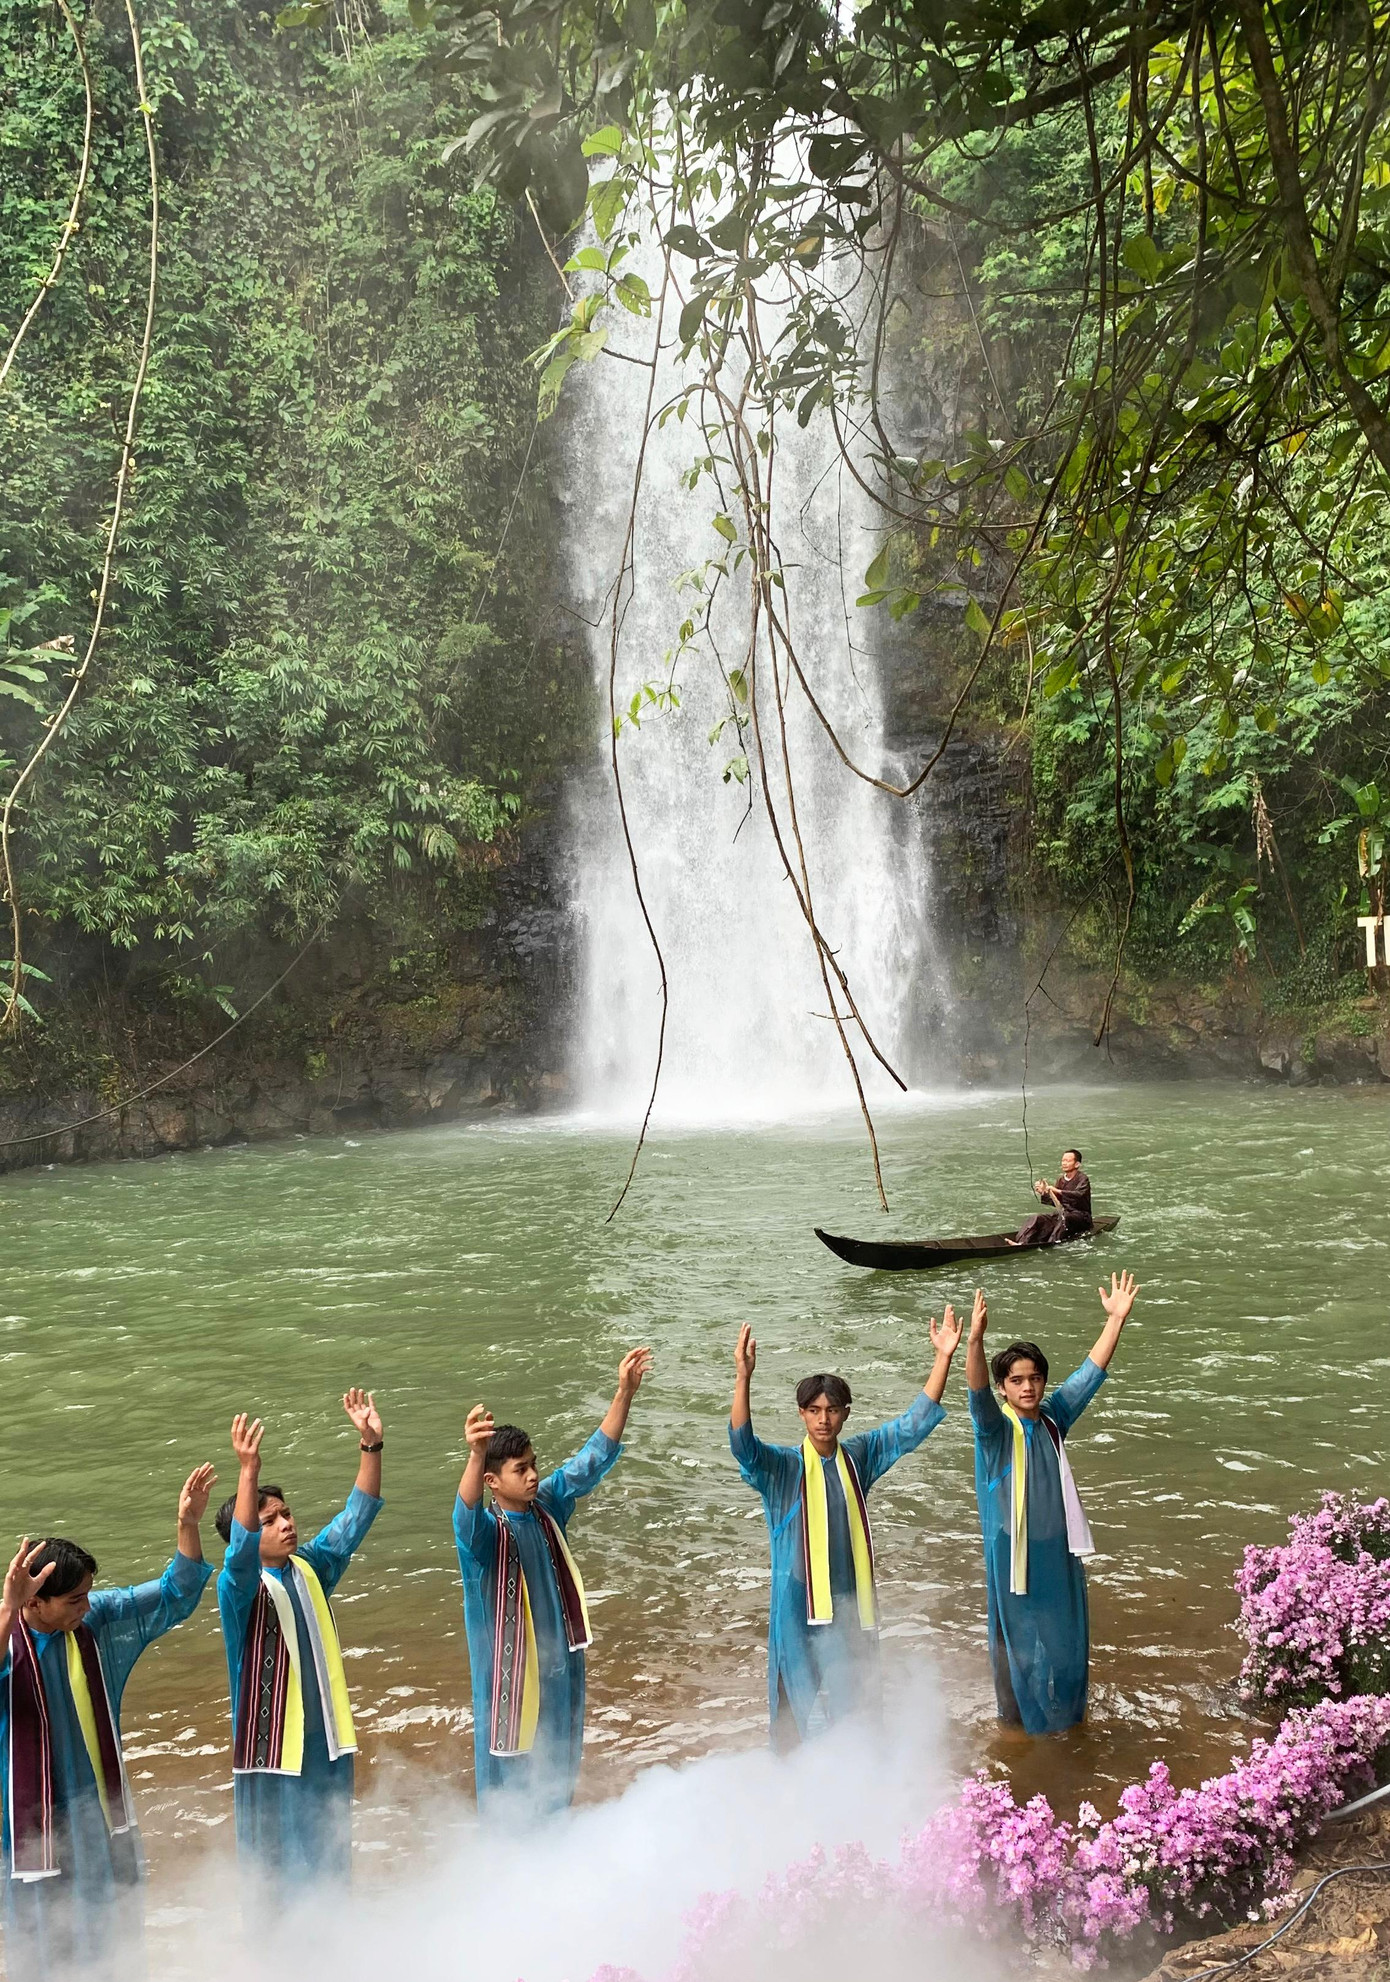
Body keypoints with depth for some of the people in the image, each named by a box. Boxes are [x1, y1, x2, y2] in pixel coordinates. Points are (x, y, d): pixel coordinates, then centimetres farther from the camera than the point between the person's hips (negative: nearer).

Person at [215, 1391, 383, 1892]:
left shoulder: (310, 1568, 2)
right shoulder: (238, 1586, -15)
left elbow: (355, 1518, -1)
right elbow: (241, 1549, -36)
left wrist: (371, 1446, -14)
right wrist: (248, 1471, -49)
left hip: (328, 1739, 6)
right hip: (273, 1746, -6)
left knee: (330, 1864, 19)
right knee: (276, 1869, 6)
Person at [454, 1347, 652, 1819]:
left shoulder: (548, 1505, -3)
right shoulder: (485, 1531, -22)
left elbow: (592, 1459, -2)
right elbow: (466, 1513, -45)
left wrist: (625, 1393, -13)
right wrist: (475, 1455, -66)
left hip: (562, 1664, 7)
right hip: (511, 1670, -7)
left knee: (559, 1771, 23)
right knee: (511, 1780, 6)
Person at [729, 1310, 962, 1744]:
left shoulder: (860, 1456, 2)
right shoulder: (782, 1467, -10)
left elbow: (914, 1423, 0)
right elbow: (742, 1444, -29)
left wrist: (943, 1358, -10)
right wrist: (743, 1378, -45)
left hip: (851, 1603, 4)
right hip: (800, 1608, -4)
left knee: (855, 1703, 16)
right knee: (804, 1710, 3)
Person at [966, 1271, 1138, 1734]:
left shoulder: (1054, 1417, -2)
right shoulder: (995, 1427, -16)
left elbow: (1091, 1372, -5)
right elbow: (977, 1392, -36)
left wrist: (1116, 1319, -15)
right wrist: (975, 1339, -55)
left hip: (1059, 1546, 5)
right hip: (1014, 1550, -5)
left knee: (1064, 1631, 19)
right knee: (1017, 1634, 10)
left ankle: (1065, 1710, 40)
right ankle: (1016, 1717, 29)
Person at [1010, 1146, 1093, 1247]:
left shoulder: (1082, 1179, -10)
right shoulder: (1061, 1180, 11)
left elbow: (1079, 1194, -31)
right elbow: (1054, 1201, 8)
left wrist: (1058, 1191, -38)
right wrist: (1043, 1193, -11)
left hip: (1081, 1216, -6)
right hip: (1064, 1213, 6)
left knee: (1064, 1217, -37)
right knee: (1038, 1218, -12)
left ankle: (1052, 1243, -45)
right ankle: (1021, 1242, -27)